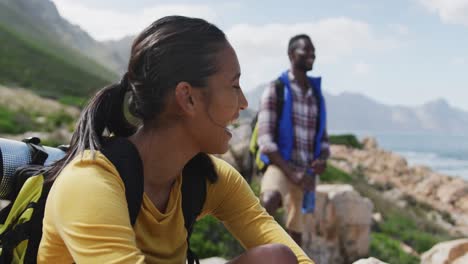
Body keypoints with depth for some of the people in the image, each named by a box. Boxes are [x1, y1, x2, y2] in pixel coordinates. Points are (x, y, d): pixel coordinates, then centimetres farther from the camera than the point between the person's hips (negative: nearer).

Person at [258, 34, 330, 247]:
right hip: (279, 167, -6)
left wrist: (322, 160, -9)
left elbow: (322, 140, 15)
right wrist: (291, 174, -22)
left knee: (296, 233, 12)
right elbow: (265, 141, -13)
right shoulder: (275, 90, -7)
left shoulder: (317, 95, 11)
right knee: (269, 202, -40)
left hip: (305, 174, 6)